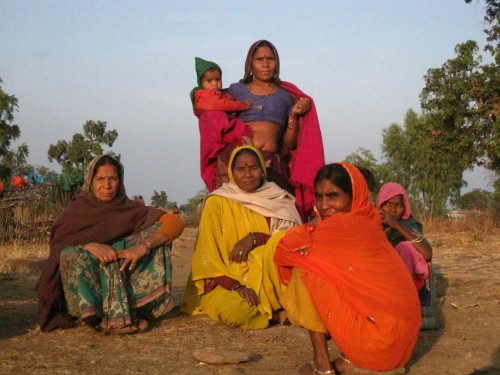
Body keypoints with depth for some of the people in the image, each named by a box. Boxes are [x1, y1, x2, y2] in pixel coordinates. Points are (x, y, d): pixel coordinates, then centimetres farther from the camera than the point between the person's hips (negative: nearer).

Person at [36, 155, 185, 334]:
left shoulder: (131, 210, 8)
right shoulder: (75, 212, 8)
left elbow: (176, 222, -6)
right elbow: (58, 243, -10)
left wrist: (144, 246, -23)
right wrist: (89, 245, -30)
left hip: (124, 285, 2)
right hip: (83, 291, -2)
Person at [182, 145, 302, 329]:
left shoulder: (279, 201, 9)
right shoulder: (217, 202, 0)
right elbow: (208, 254, -5)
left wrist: (255, 238, -19)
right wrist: (235, 285, -19)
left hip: (266, 279, 2)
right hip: (227, 280, -2)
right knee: (234, 310, -36)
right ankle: (275, 312, -9)